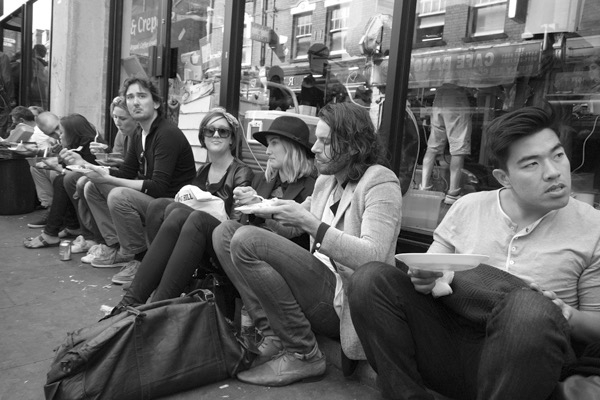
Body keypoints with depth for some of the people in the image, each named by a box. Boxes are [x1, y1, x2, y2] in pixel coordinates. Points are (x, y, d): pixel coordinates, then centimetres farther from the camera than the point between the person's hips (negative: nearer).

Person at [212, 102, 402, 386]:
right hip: (320, 284, 9)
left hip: (346, 302, -8)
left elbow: (373, 257, -22)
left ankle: (302, 355, -12)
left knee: (247, 241, -22)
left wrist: (309, 224, -24)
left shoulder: (381, 182, -10)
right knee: (225, 233, 2)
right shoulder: (326, 180, 14)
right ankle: (274, 336, -6)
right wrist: (261, 209, 5)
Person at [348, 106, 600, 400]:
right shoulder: (468, 207, 4)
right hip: (450, 341, 3)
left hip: (524, 359, -2)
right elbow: (427, 271, 9)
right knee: (372, 279, -19)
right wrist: (423, 279, -15)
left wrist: (562, 314, -17)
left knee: (532, 310, -37)